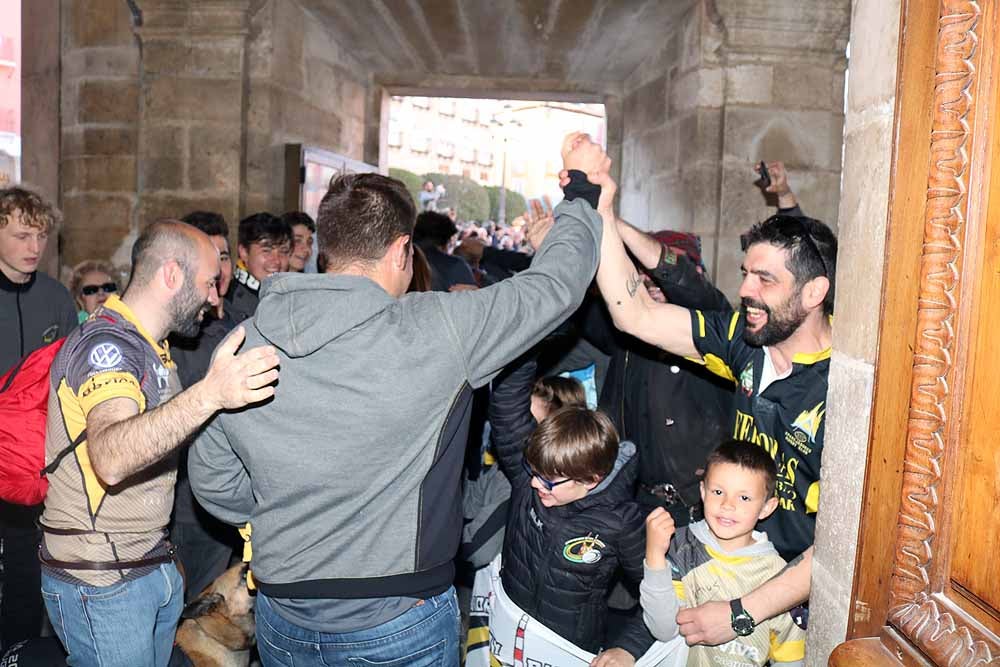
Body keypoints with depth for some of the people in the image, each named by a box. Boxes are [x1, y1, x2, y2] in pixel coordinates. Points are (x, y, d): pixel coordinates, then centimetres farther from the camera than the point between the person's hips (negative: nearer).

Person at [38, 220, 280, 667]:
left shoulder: (147, 347, 11)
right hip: (101, 583, -9)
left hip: (153, 568, 9)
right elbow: (110, 458, -39)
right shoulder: (105, 343, -20)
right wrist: (208, 394, -52)